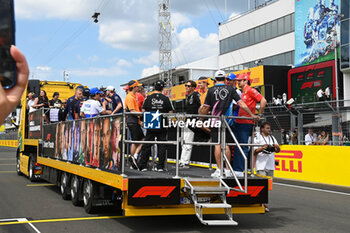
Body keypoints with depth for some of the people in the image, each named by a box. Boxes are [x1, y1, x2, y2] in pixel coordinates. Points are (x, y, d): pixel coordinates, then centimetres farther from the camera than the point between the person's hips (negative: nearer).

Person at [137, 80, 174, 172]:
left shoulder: (148, 98, -2)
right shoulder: (166, 99, -3)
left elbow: (143, 111, 1)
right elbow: (171, 112, -2)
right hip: (162, 126, 0)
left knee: (147, 145, 7)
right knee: (161, 145, 5)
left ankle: (142, 165, 9)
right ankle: (160, 166, 4)